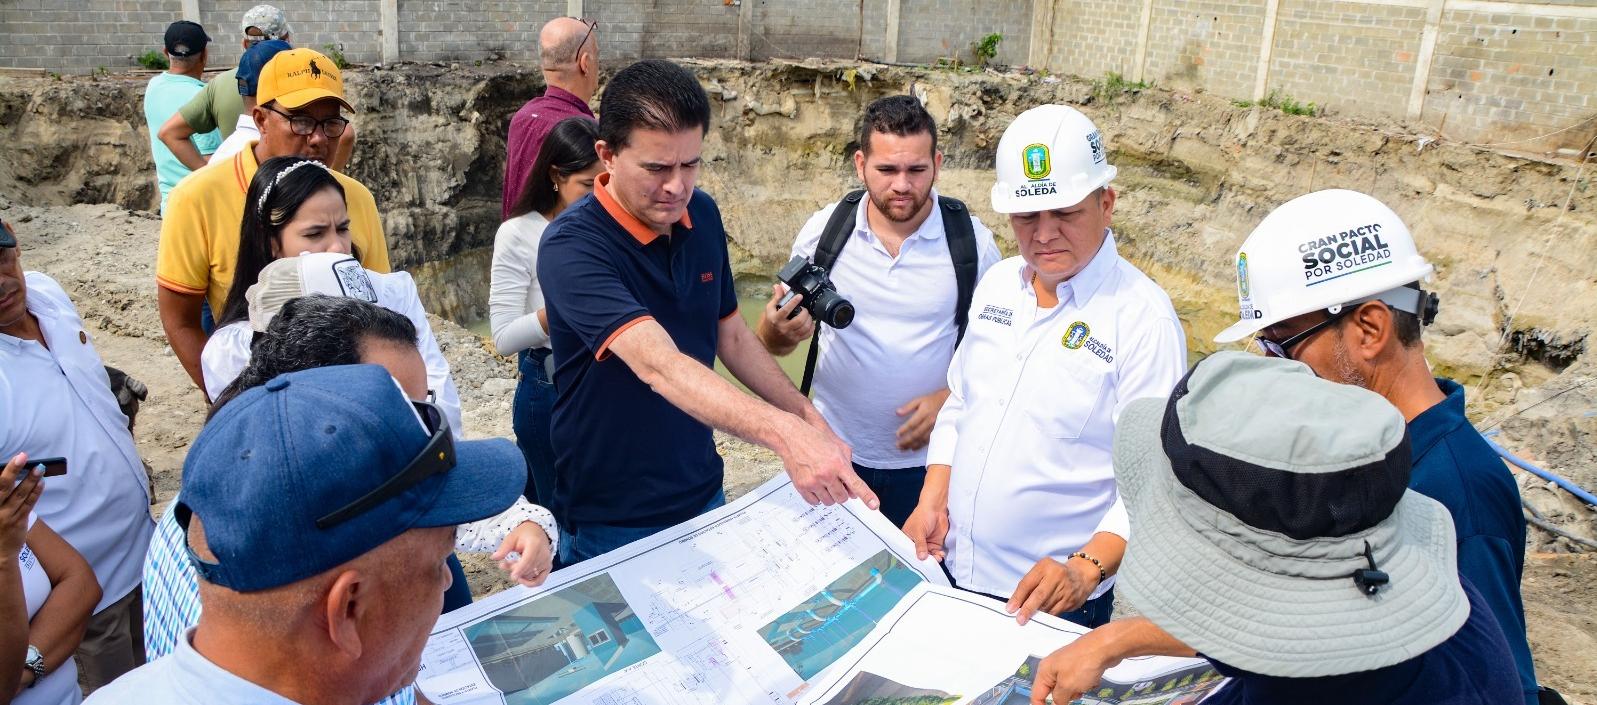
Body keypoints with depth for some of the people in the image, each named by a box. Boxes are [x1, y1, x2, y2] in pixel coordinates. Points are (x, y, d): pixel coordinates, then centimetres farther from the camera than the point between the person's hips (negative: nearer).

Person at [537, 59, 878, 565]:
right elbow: (659, 365, -39)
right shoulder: (572, 248, -25)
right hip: (610, 525, -5)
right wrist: (783, 433, -52)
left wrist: (810, 418, 3)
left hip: (704, 498, 6)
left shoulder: (702, 215, -4)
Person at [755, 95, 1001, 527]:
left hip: (926, 458, 0)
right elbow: (771, 344, 1)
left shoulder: (971, 240, -8)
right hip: (833, 454, 1)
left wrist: (951, 397, -15)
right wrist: (779, 331, -23)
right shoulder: (824, 230, -6)